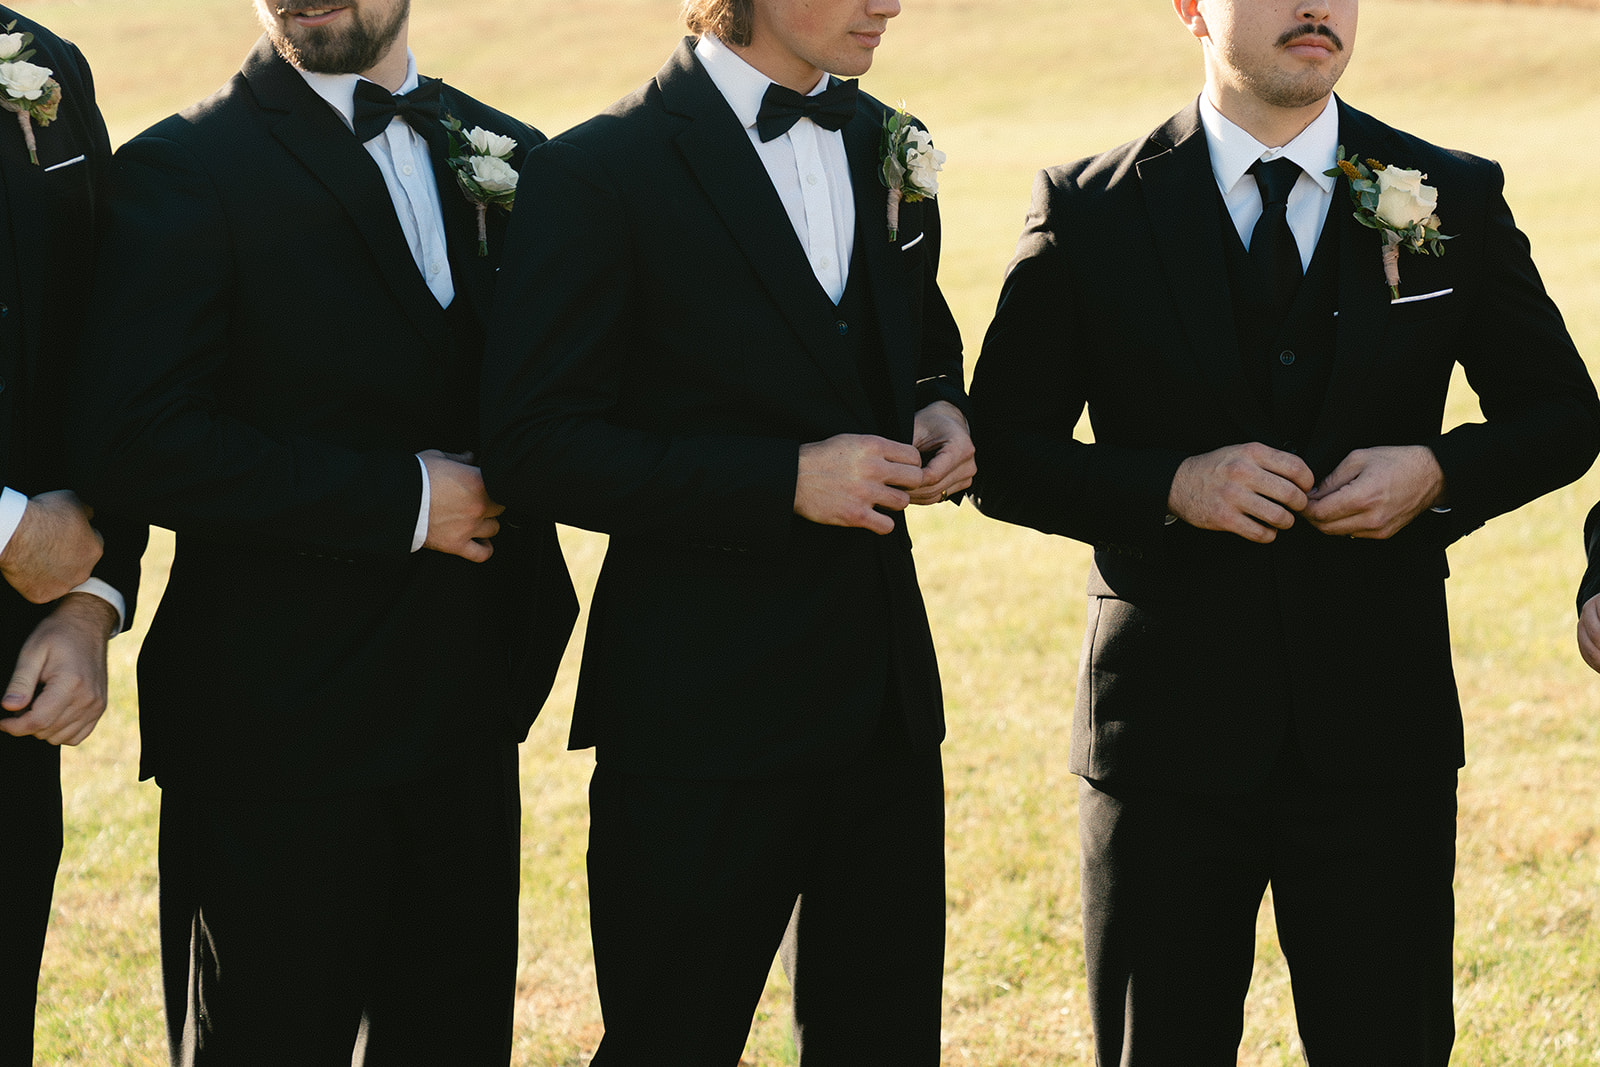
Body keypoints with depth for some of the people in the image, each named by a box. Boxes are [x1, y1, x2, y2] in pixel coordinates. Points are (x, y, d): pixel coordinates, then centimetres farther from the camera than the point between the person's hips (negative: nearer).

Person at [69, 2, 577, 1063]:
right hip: (278, 726, -5)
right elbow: (141, 445, -18)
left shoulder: (511, 158, 9)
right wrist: (403, 498, -17)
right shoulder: (181, 171, -8)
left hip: (467, 723, 5)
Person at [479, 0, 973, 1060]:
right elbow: (534, 448, -15)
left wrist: (940, 413, 2)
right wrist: (784, 479, -20)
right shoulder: (597, 175, -11)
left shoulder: (890, 146, 11)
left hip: (887, 690, 6)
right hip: (705, 711, -6)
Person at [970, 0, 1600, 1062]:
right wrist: (1173, 485, -16)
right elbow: (1003, 454, 1)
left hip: (1381, 728, 1)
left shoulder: (1454, 199, 4)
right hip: (1169, 730, -1)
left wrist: (1438, 472, -9)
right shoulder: (1090, 211, -1)